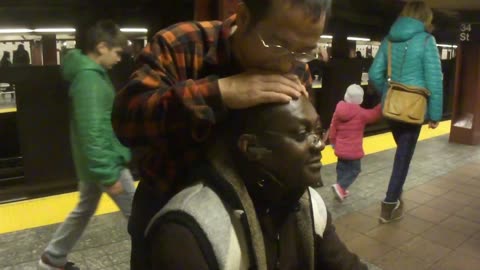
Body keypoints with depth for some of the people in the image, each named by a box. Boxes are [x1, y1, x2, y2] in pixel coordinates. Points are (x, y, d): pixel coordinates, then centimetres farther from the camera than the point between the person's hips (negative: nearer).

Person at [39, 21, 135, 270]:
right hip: (106, 162, -10)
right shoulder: (90, 78, -22)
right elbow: (92, 132, -26)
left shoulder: (90, 72, 9)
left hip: (94, 162, 10)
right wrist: (108, 174, -24)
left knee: (84, 210, 22)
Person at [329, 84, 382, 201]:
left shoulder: (338, 110, -1)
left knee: (342, 167, 17)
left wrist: (333, 141, 17)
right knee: (354, 169, 7)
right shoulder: (361, 113, -15)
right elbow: (374, 114, -2)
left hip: (340, 148, 5)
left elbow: (333, 128, 4)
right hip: (354, 149, -5)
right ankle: (340, 186, -8)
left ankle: (341, 189, 22)